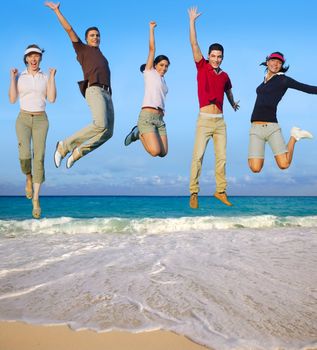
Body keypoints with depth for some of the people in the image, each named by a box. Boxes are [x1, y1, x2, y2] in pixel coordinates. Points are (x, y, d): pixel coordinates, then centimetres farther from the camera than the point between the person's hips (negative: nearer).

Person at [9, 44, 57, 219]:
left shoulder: (46, 77, 6)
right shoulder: (19, 77, 5)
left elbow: (52, 99, -7)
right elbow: (12, 100, -4)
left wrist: (52, 77, -8)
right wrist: (12, 78, -10)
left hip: (40, 121, 0)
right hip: (23, 120, 0)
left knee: (39, 159, -10)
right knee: (25, 156, -21)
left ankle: (36, 200, -5)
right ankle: (29, 178, 15)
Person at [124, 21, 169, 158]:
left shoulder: (163, 81, 23)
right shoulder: (149, 72, 7)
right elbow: (152, 49, 1)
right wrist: (151, 29, 3)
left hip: (160, 119, 7)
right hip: (147, 116, -7)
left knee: (163, 153, -1)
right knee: (155, 151, -21)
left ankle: (140, 133, 19)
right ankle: (139, 133, 8)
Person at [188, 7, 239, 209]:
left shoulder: (224, 76, 12)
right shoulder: (202, 67, 1)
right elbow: (194, 45, -7)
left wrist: (233, 104, 49)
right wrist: (192, 21, -10)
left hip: (220, 121, 4)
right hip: (204, 119, -4)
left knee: (222, 157, 4)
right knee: (198, 156, -11)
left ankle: (221, 192, 12)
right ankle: (194, 194, -9)